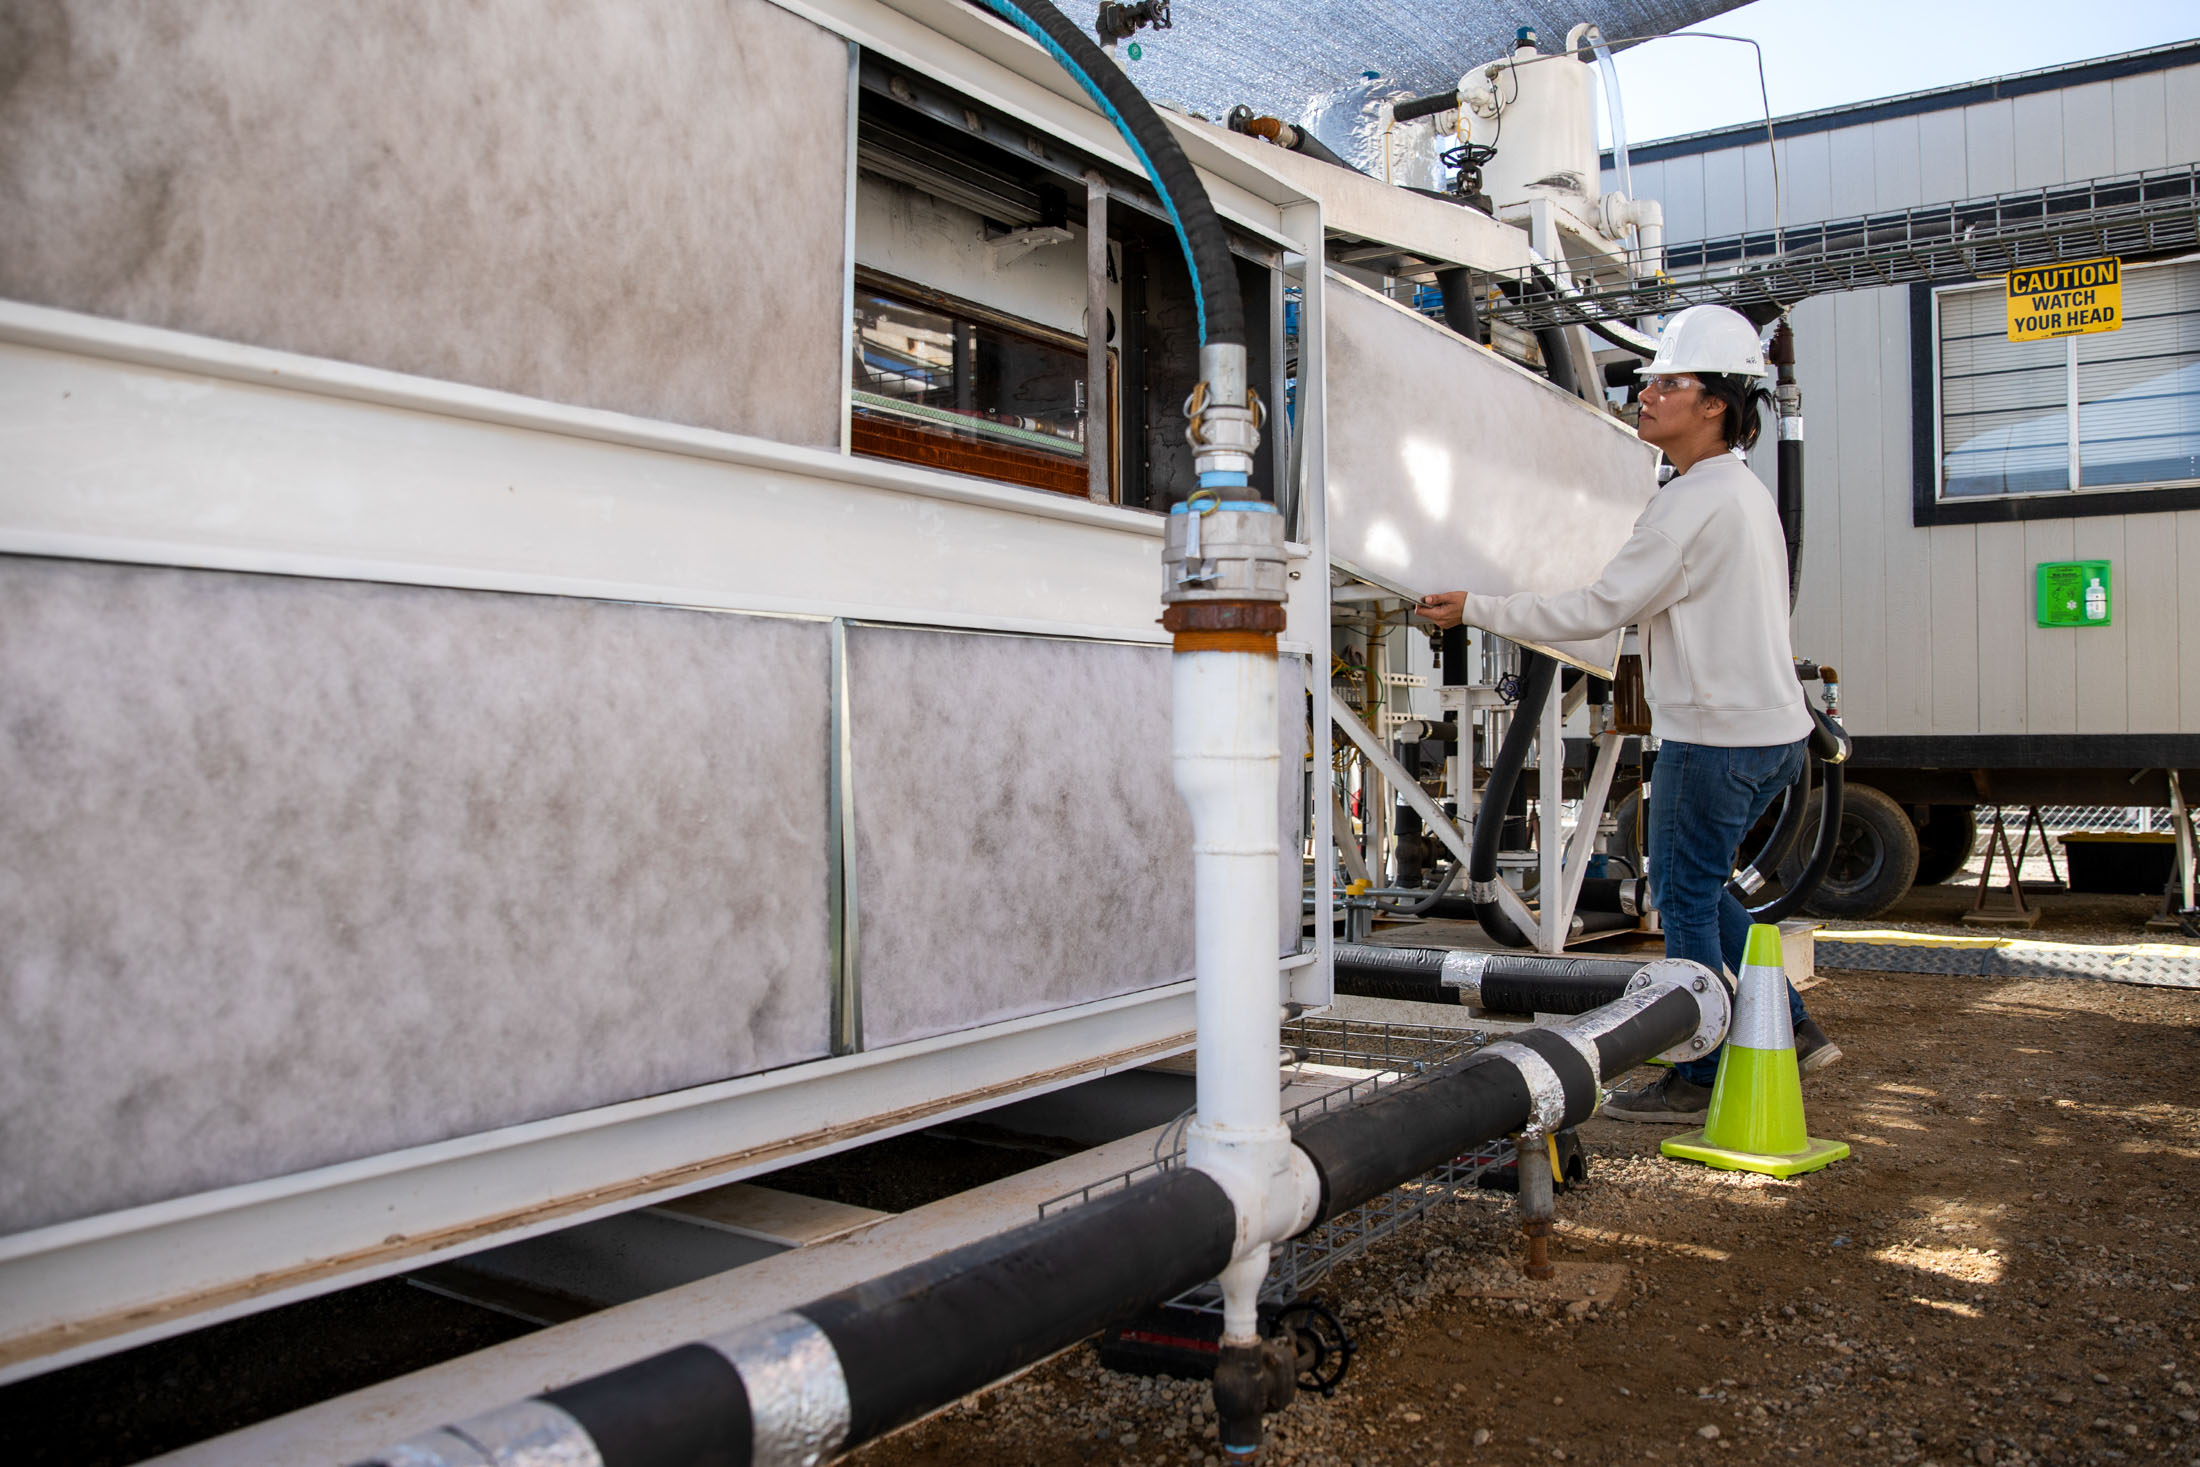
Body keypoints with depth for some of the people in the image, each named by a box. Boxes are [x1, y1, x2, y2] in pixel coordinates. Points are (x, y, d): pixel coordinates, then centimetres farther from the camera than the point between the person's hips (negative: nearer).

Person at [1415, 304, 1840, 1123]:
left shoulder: (1695, 501, -18)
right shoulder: (1742, 489, 14)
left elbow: (1599, 609, -18)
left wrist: (1476, 611, -12)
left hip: (1715, 734, -10)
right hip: (1769, 727, 10)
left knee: (1685, 899, 1)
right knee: (1699, 888, 20)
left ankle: (1696, 1083, 10)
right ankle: (1791, 1031, 25)